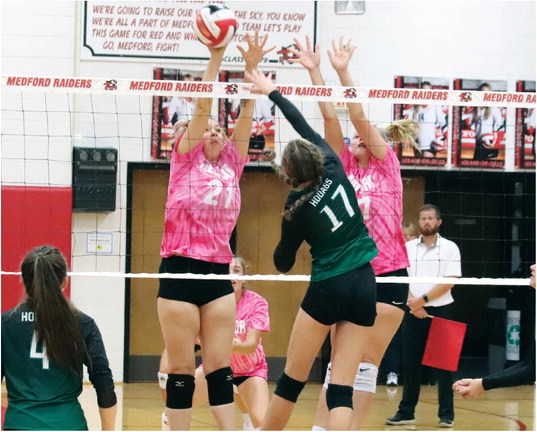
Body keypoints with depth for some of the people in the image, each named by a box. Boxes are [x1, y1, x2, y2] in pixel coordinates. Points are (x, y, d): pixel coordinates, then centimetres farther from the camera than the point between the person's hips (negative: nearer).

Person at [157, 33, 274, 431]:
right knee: (181, 369, 1)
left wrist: (252, 68, -5)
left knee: (220, 367, 4)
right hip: (180, 270, -4)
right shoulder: (185, 160, 5)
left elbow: (247, 113, 6)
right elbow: (202, 106, -4)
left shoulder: (232, 165, 14)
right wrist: (216, 57, -11)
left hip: (219, 273, 4)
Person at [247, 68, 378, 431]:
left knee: (292, 379, 10)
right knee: (342, 388, -1)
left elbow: (283, 263, 3)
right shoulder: (335, 172, 1)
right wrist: (272, 92, 22)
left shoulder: (298, 207, -7)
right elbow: (306, 128, 14)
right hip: (365, 286, 4)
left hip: (328, 289, -4)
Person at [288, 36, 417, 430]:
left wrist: (343, 72, -14)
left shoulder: (387, 165, 2)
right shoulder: (346, 167, 9)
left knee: (368, 362, 1)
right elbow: (331, 117, 2)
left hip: (389, 275, -3)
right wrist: (314, 72, -4)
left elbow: (359, 116, -8)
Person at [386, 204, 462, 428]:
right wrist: (413, 304, -11)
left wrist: (424, 299, -14)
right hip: (414, 313, 3)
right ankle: (406, 412, 11)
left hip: (440, 311, -3)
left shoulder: (450, 248, 0)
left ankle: (446, 414, 2)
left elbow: (449, 282, -9)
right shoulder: (407, 248, 8)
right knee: (410, 363, 4)